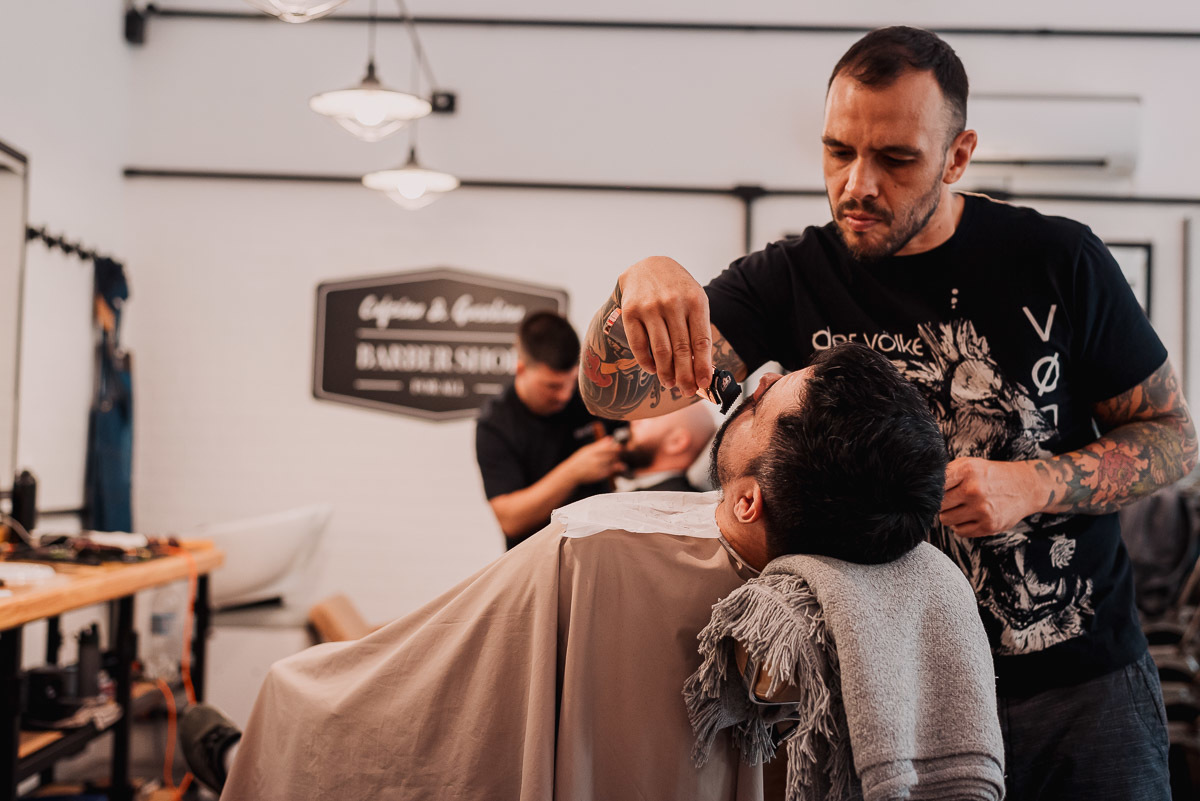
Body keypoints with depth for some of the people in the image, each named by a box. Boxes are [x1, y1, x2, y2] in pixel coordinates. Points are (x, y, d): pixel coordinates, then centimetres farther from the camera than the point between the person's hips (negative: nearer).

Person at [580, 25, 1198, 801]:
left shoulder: (1055, 260, -6)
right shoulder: (789, 282, -5)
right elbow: (616, 393, -17)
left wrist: (1034, 484, -19)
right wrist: (644, 283, -40)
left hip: (1083, 680, 0)